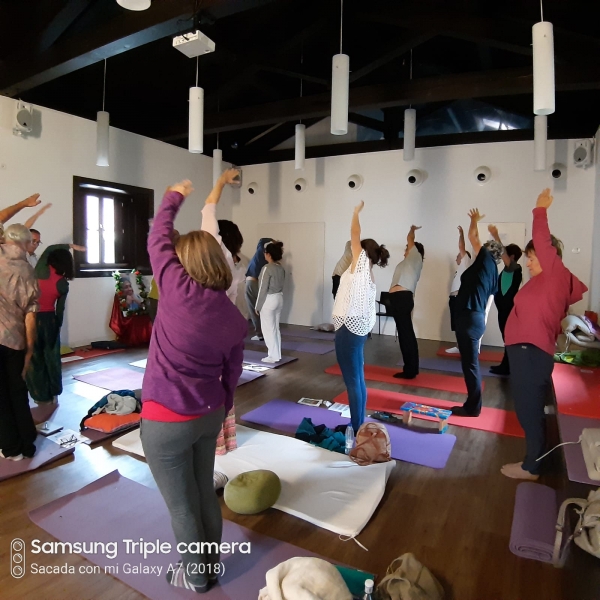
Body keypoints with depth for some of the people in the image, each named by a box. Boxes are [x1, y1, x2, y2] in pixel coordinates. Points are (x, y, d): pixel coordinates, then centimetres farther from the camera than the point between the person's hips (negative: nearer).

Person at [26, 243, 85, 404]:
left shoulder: (41, 271, -11)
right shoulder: (63, 284, -5)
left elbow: (49, 249, 5)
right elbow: (60, 308, 1)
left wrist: (70, 245, 13)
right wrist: (58, 325, 14)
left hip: (33, 317, -2)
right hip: (50, 319, 2)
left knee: (35, 357, 7)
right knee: (52, 356, 14)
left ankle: (42, 396, 14)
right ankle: (53, 394, 22)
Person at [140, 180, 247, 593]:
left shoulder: (180, 290, -18)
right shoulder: (235, 318, -2)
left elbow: (158, 239, -2)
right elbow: (232, 375, 6)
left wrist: (176, 196, 14)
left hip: (167, 420, -5)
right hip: (208, 415, 6)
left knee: (182, 505, 15)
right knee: (205, 493, 24)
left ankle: (195, 576, 37)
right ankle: (211, 565, 45)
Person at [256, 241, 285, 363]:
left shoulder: (267, 268, -15)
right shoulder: (281, 268, 7)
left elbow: (263, 288, -14)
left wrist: (258, 306, -9)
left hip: (269, 300, -8)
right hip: (279, 299, 8)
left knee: (268, 329, 1)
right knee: (275, 328, 14)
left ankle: (273, 356, 6)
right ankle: (277, 355, 20)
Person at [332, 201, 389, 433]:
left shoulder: (361, 265, -7)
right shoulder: (368, 275, 16)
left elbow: (354, 235, -3)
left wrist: (357, 212, 11)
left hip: (349, 327, -10)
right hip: (358, 327, 10)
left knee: (352, 381, -4)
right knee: (358, 380, 14)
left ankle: (356, 429, 4)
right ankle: (359, 425, 24)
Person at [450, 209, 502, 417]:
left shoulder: (486, 260, -4)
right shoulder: (492, 271, 18)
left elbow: (472, 236, -1)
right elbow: (486, 299, 20)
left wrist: (474, 219, 18)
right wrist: (481, 323, 23)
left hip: (469, 317, -9)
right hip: (476, 317, 9)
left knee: (470, 363, -2)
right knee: (471, 362, 15)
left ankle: (472, 407, 7)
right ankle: (473, 404, 25)